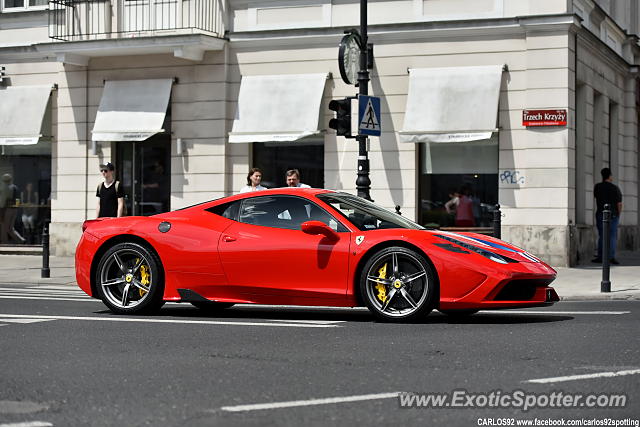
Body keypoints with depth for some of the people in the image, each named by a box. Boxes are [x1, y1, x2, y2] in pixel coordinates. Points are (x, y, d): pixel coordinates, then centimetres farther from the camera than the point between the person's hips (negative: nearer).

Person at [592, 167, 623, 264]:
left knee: (601, 235, 8)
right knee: (612, 236, 1)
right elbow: (619, 203, -7)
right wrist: (618, 214, 5)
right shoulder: (615, 188, -7)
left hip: (600, 214, 2)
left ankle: (600, 256, 6)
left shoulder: (597, 187, 0)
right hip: (613, 215, -2)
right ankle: (611, 257, -5)